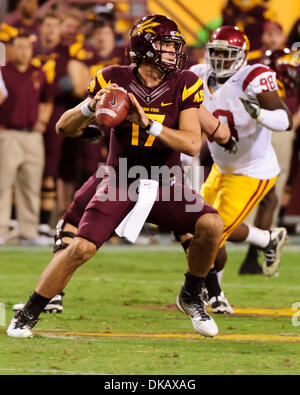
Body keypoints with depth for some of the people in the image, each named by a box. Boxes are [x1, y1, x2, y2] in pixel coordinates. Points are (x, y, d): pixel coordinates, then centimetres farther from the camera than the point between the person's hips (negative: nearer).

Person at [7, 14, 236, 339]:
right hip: (120, 184, -1)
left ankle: (190, 297, 2)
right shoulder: (114, 80, -8)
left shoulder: (183, 84, -7)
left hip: (163, 186, 1)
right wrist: (91, 106, -26)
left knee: (211, 225, -23)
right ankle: (28, 314, 1)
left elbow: (192, 144, -17)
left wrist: (148, 123, -28)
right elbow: (65, 129, -6)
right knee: (80, 248, -18)